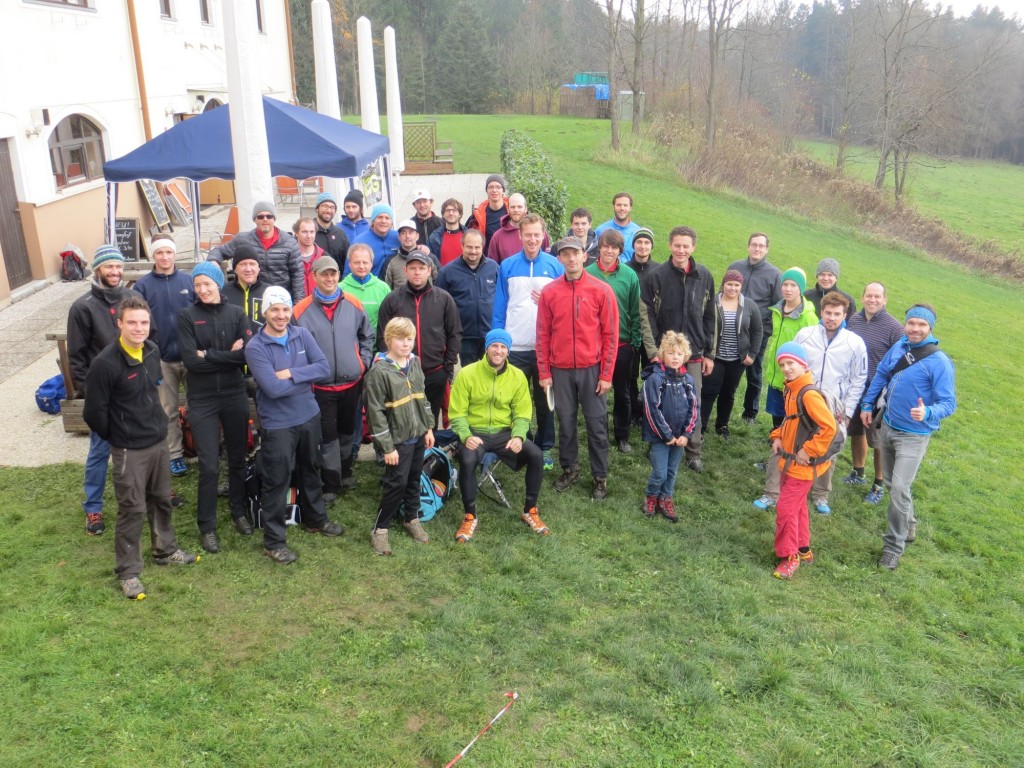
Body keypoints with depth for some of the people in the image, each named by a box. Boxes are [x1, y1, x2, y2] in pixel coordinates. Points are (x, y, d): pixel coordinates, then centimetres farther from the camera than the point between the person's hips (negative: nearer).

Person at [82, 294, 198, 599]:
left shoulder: (152, 351, -1)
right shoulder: (105, 363, -23)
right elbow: (94, 412, -16)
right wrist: (116, 437, -2)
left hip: (160, 440, 7)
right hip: (130, 449, -7)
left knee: (161, 499, 20)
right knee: (132, 509, 3)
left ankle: (165, 550, 39)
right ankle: (128, 572, 18)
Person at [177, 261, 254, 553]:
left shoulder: (236, 313, 1)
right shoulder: (187, 316, -3)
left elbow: (248, 353, -12)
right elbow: (190, 360, -13)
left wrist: (209, 355, -14)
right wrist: (228, 355, -13)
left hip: (235, 396, 2)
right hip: (202, 400, -2)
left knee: (237, 459, 14)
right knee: (209, 465, -1)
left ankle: (239, 512, 33)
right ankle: (207, 526, 14)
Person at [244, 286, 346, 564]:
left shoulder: (302, 335, -2)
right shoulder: (255, 347, -16)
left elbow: (324, 367, -10)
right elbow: (273, 388, -25)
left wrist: (291, 373, -21)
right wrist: (306, 377, -14)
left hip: (309, 416, 5)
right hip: (277, 424, -5)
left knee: (311, 471, 22)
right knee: (276, 481, 4)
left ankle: (316, 519, 43)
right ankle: (274, 541, 17)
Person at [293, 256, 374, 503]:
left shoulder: (353, 304, -1)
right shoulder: (302, 310, -11)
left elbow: (367, 336, 10)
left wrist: (364, 362, 1)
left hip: (352, 381, 3)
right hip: (321, 386, -3)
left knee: (347, 430, 20)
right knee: (328, 435, 4)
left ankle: (344, 471, 39)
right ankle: (331, 483, 17)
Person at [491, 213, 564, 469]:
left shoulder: (555, 265, 0)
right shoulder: (507, 266, 1)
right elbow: (499, 307, 2)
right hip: (514, 347, 0)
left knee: (544, 400, 11)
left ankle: (545, 447, 23)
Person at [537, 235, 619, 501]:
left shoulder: (602, 290, -3)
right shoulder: (549, 292, 1)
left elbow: (610, 335, -2)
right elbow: (543, 335, 4)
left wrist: (606, 375, -5)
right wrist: (544, 373, 1)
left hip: (592, 369, -1)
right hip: (560, 370, 2)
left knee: (596, 424, 5)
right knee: (565, 422, 11)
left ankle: (600, 476, 18)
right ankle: (569, 469, 28)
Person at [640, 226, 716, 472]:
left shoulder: (704, 276, 4)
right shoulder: (656, 276, -5)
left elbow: (710, 318, 9)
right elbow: (646, 316, -6)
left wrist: (709, 353, 7)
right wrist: (653, 351, -12)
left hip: (694, 354, 2)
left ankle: (694, 453, 20)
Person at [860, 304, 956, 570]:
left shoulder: (939, 361, -20)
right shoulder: (899, 347, -2)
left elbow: (948, 403, -20)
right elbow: (880, 375, 14)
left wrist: (928, 413, -40)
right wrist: (867, 404, 13)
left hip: (914, 435, -6)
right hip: (887, 426, 6)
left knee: (899, 489, -11)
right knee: (891, 483, 19)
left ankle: (894, 546, 3)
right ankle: (909, 525, 42)